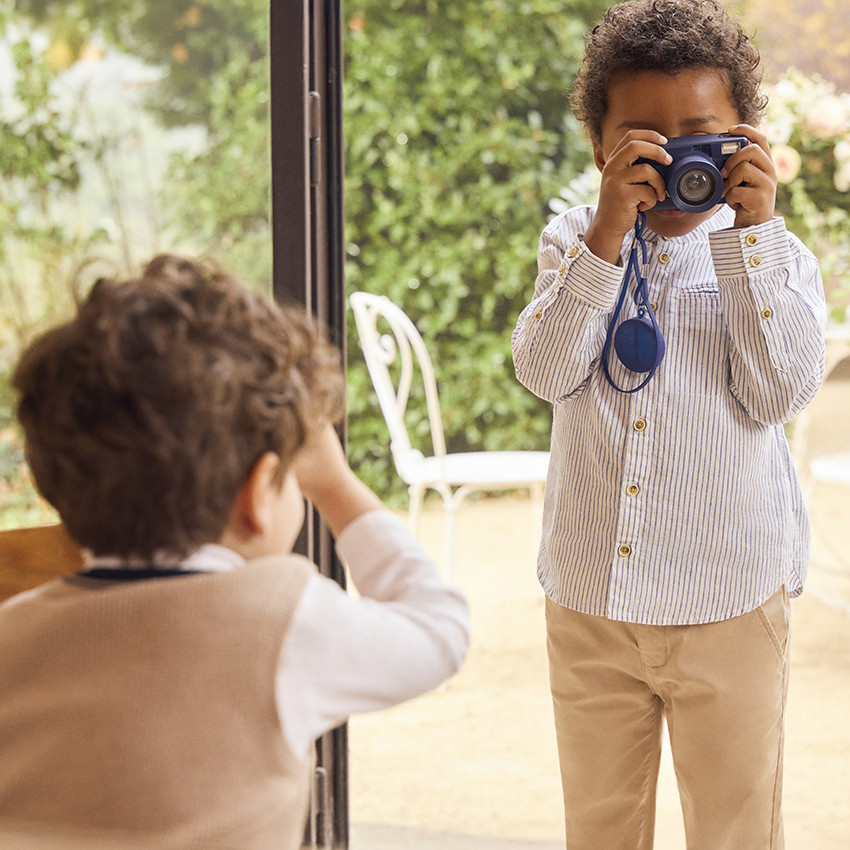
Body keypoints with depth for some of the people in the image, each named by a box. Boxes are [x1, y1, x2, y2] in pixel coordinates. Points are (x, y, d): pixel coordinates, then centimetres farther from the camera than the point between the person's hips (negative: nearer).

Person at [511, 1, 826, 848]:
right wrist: (607, 235, -23)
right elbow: (545, 373, -13)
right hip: (588, 598, 2)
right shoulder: (574, 242, 3)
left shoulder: (773, 256, -1)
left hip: (729, 605, -2)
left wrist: (750, 234, -19)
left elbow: (777, 393, -15)